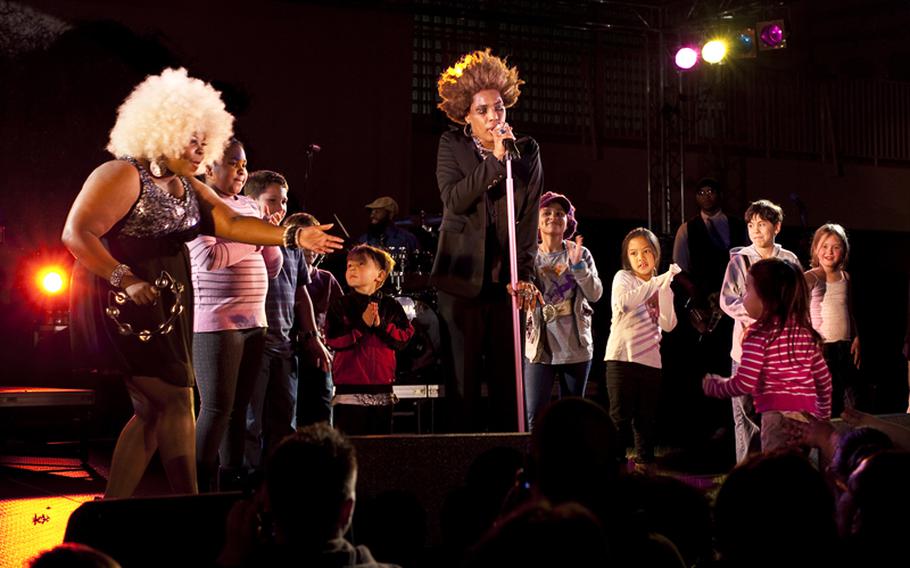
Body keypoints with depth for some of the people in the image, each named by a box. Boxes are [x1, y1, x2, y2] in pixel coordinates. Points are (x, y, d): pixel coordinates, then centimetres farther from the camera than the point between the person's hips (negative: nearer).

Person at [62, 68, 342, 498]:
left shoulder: (188, 188, 14)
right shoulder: (123, 176, -13)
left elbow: (232, 224, 4)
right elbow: (76, 234, -19)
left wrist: (294, 237, -8)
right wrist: (125, 280, -26)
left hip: (164, 309, 9)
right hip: (123, 308, -9)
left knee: (153, 411, 9)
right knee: (176, 401, -10)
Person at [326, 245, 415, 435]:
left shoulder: (390, 306, 6)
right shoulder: (340, 305, 0)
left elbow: (405, 336, -3)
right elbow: (333, 340, -11)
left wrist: (381, 325, -16)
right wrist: (362, 324, -17)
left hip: (382, 391, 2)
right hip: (349, 389, -2)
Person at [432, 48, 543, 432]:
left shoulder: (527, 151, 6)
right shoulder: (452, 146, 3)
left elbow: (530, 218, 3)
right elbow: (453, 200, -13)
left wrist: (523, 275, -6)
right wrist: (495, 160, -18)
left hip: (506, 280, 1)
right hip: (462, 280, -1)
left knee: (508, 378, 1)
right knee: (464, 378, 0)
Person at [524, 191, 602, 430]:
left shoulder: (581, 254, 4)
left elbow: (595, 294, -5)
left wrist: (577, 265, -16)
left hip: (575, 345, 1)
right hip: (539, 345, -1)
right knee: (535, 417, -9)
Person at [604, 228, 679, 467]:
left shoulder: (661, 286, 12)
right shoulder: (623, 278, 1)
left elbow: (668, 325, -3)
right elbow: (623, 301, -24)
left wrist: (666, 290, -12)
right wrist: (658, 282, -24)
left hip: (651, 360, 4)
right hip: (622, 357, -4)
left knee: (647, 420, 9)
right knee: (620, 418, -5)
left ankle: (644, 466, 17)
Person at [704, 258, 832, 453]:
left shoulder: (760, 333, -9)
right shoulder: (804, 330, 12)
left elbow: (743, 384, -14)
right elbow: (824, 379, 16)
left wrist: (713, 385, 5)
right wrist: (823, 417, 27)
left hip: (779, 415, -8)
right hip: (808, 414, 8)